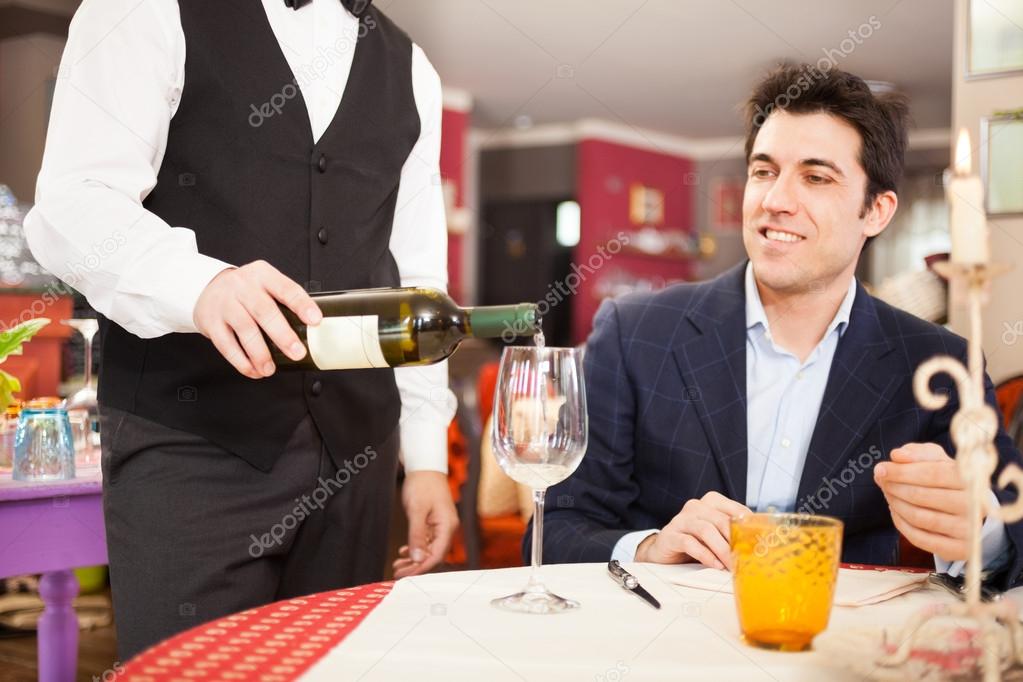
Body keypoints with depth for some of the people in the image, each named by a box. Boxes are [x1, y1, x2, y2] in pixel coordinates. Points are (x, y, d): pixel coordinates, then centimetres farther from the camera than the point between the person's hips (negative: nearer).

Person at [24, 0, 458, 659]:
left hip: (354, 449, 5)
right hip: (190, 442, -4)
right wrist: (200, 283, -31)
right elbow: (72, 204, -11)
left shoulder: (409, 70, 15)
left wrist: (426, 456, 8)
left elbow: (414, 274, 14)